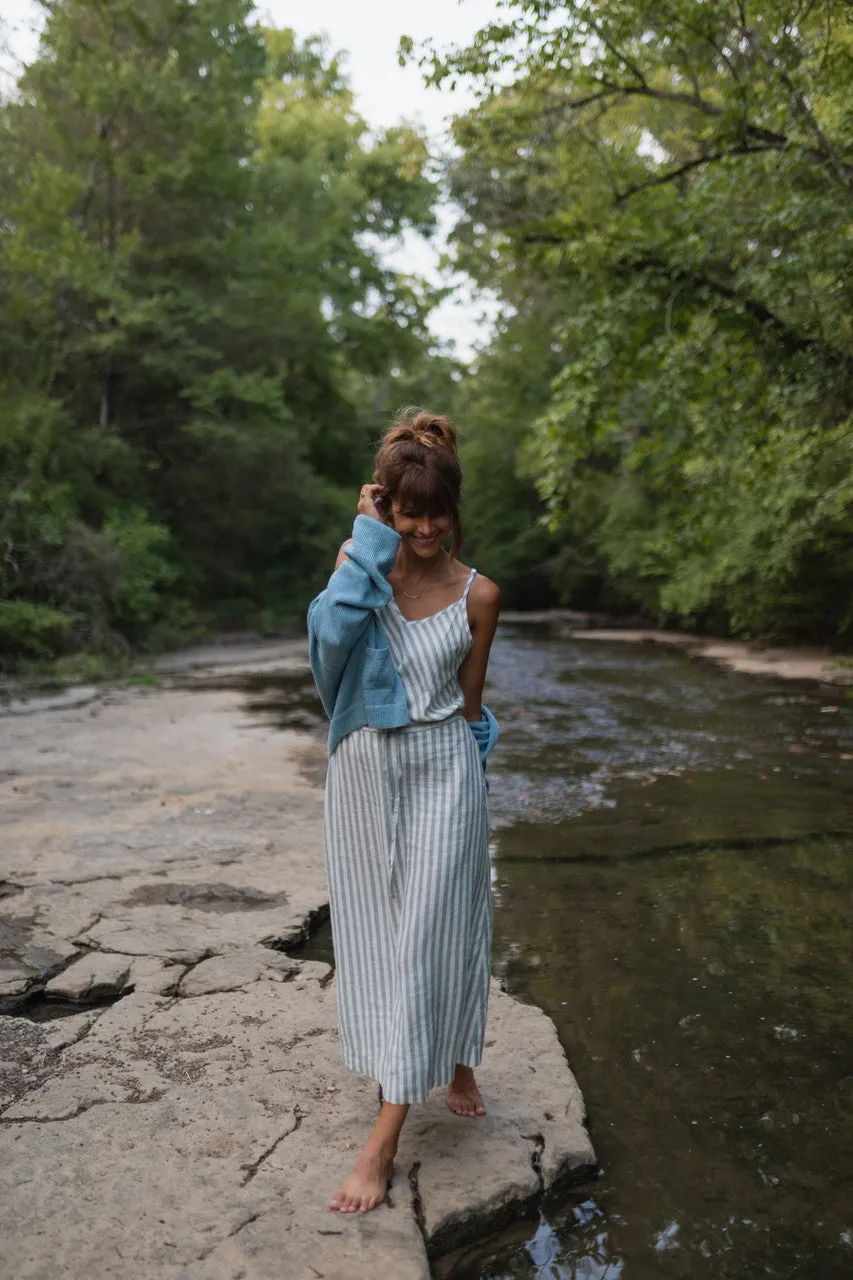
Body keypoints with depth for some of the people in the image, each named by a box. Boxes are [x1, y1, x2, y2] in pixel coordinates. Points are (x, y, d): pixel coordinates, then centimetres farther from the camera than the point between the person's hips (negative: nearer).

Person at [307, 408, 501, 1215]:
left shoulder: (477, 596, -4)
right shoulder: (358, 562, -2)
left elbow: (469, 700, 5)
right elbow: (333, 631, -24)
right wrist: (368, 539, -20)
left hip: (443, 771, -2)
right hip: (365, 771, 2)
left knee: (426, 936, -1)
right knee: (377, 933, 12)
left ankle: (385, 1138, 9)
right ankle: (451, 1064, 38)